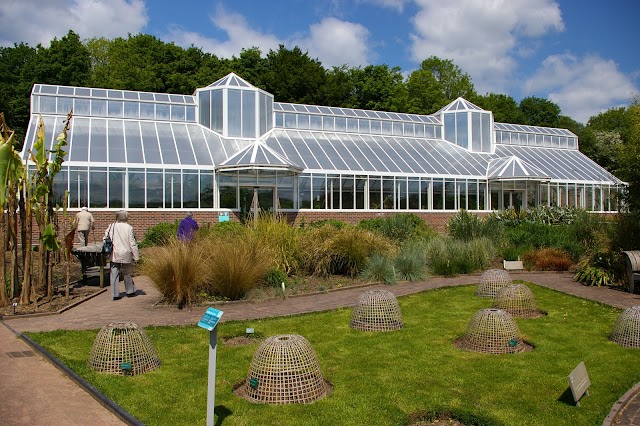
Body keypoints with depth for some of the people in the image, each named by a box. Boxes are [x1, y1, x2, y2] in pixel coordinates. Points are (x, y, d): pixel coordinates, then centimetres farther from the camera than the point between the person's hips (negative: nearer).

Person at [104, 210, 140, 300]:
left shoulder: (111, 226, -1)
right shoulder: (129, 228, -9)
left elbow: (105, 239, 2)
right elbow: (132, 243, -8)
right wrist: (136, 256, -2)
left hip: (114, 255, 1)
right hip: (125, 254, -1)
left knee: (114, 274, 5)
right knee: (127, 273, 15)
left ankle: (115, 294, 3)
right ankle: (130, 291, 27)